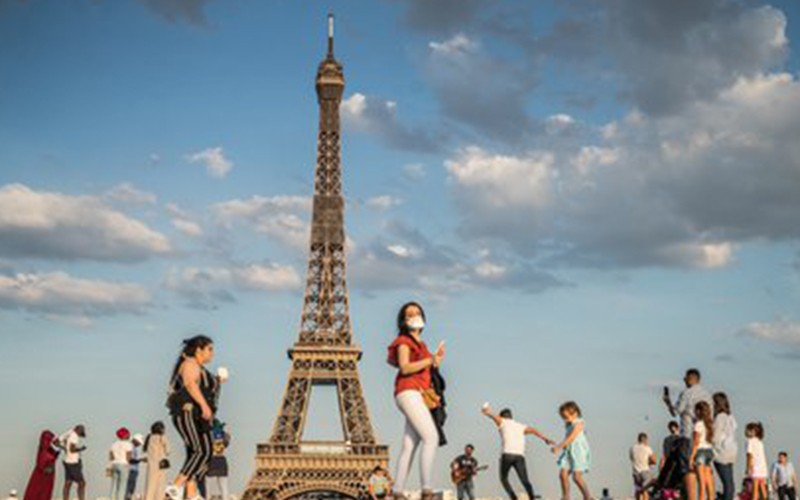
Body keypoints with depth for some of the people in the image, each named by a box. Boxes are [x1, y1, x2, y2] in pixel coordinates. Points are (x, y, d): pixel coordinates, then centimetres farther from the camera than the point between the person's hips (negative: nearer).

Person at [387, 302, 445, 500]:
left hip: (419, 396, 8)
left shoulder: (420, 344, 27)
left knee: (409, 446, 1)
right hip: (409, 393, -8)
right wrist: (430, 360, -10)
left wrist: (436, 360, 10)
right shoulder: (404, 341, 3)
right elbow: (404, 367, -12)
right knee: (431, 438, -22)